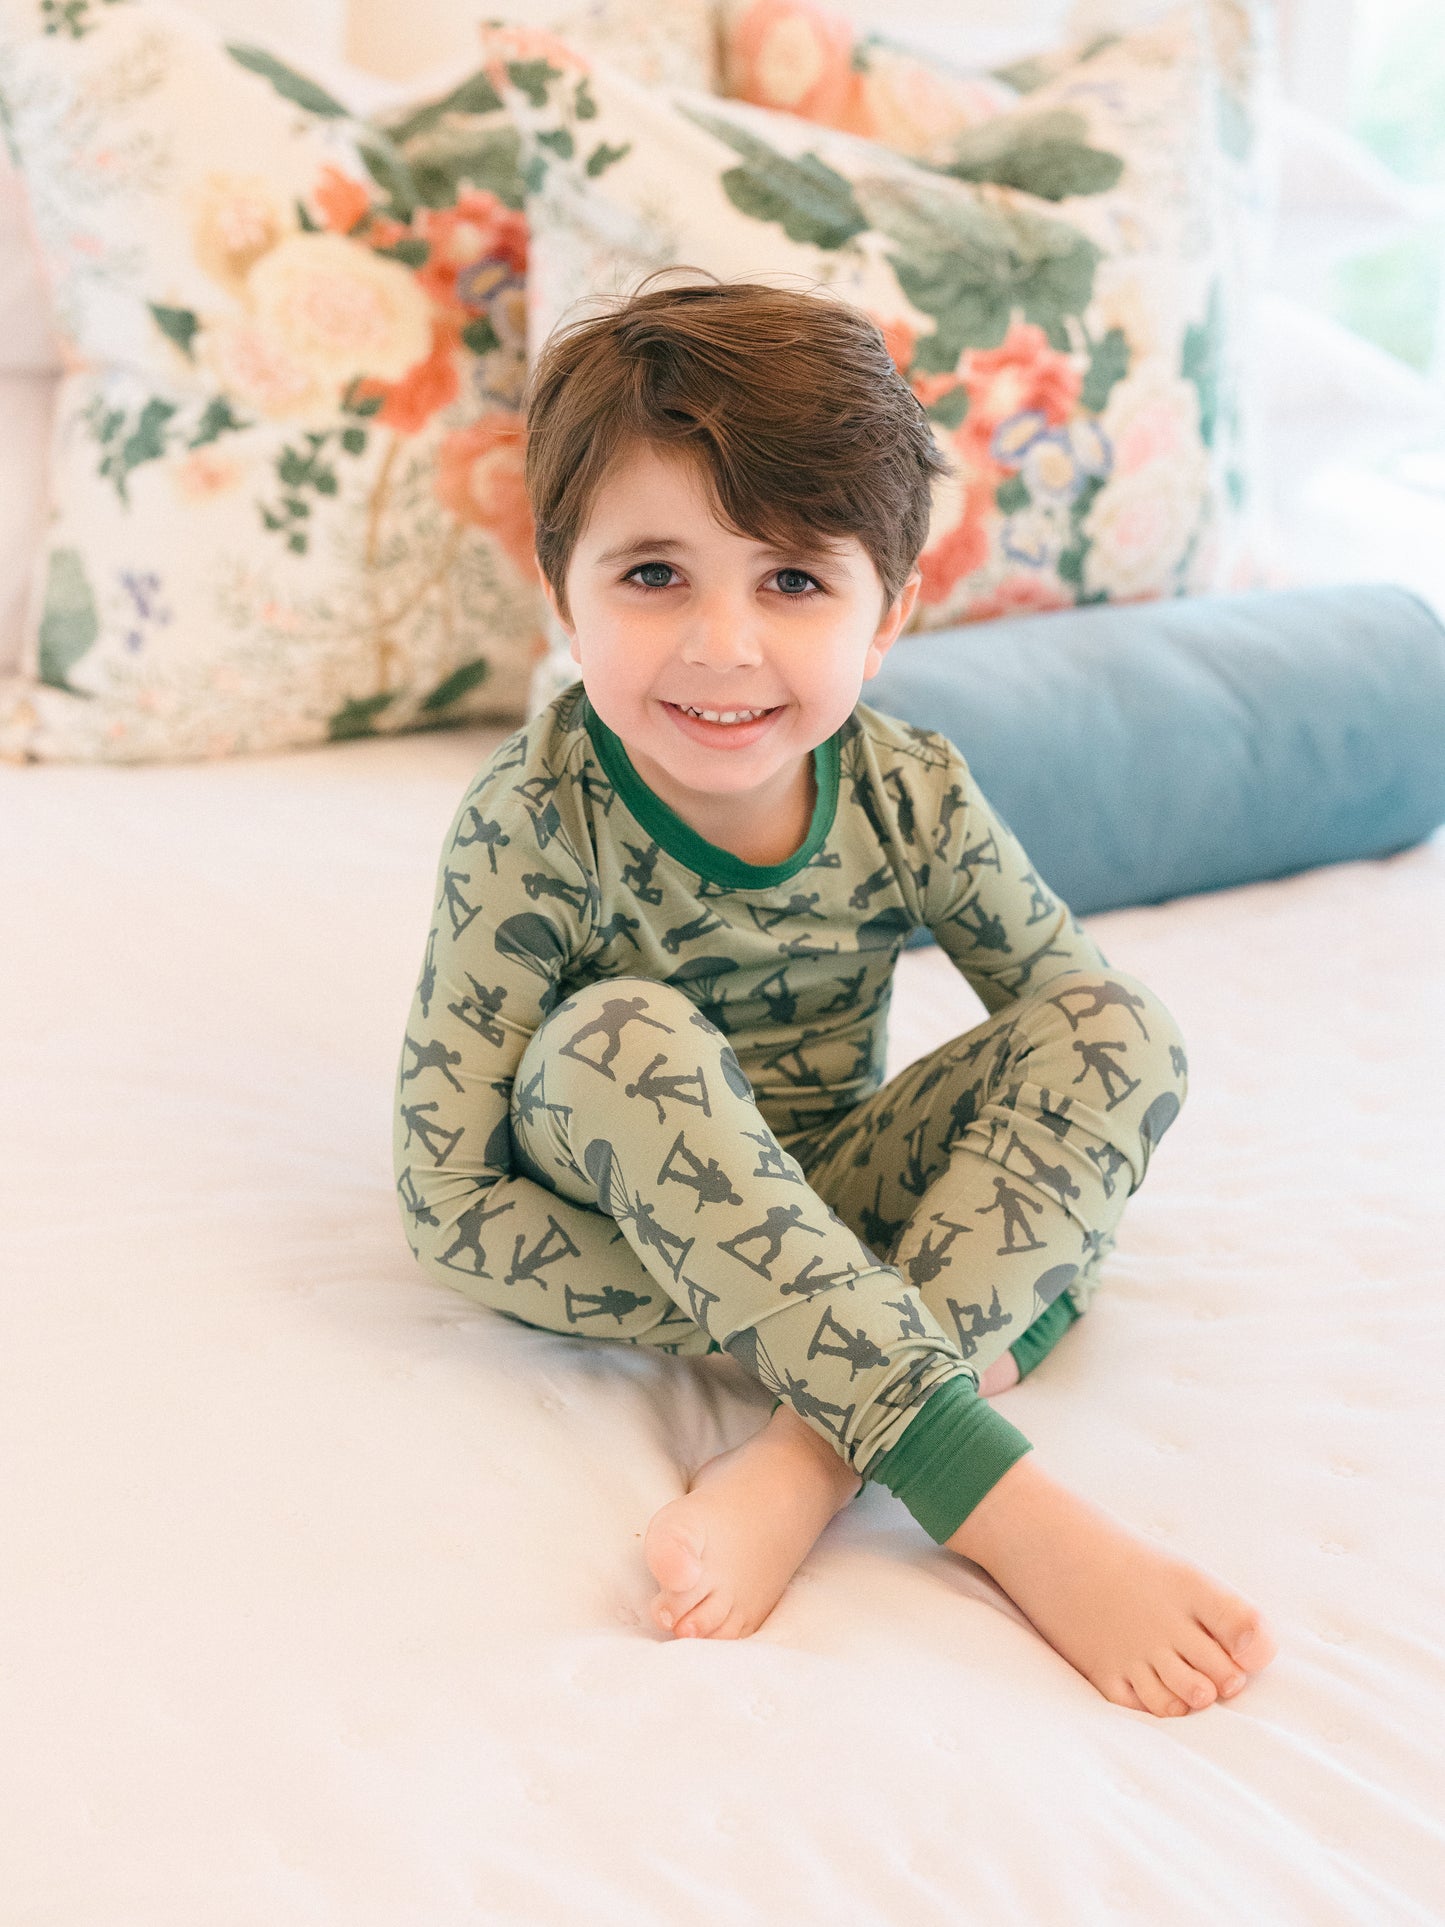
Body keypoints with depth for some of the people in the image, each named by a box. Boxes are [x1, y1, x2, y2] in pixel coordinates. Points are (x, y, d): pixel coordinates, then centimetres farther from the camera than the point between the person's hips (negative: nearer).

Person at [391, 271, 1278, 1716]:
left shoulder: (910, 797, -15)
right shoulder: (532, 825, -24)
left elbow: (1088, 1041, -7)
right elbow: (446, 1203, -23)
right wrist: (762, 1309, -28)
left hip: (837, 1206, 3)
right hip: (624, 1205, -3)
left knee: (1125, 1026, -18)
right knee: (620, 1035, -35)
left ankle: (805, 1467, -32)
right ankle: (1011, 1514, -36)